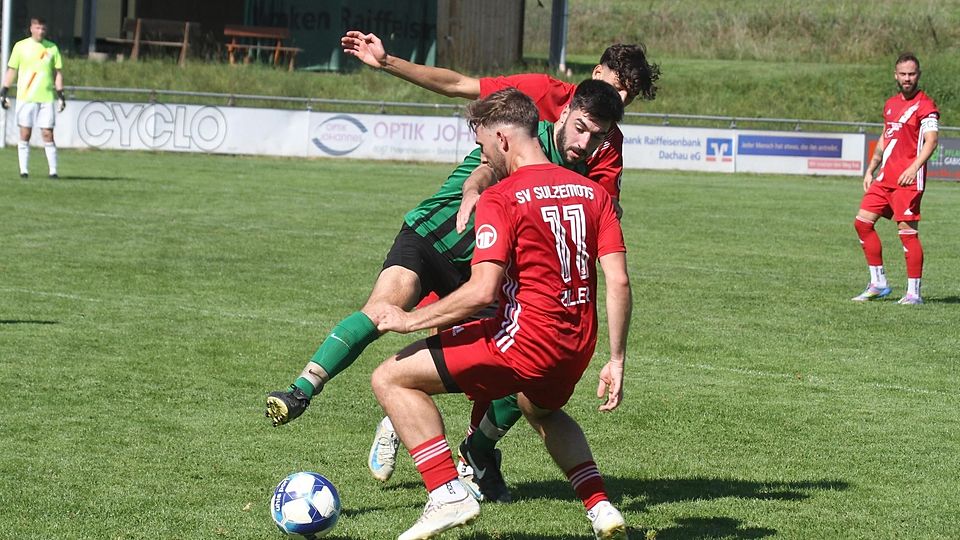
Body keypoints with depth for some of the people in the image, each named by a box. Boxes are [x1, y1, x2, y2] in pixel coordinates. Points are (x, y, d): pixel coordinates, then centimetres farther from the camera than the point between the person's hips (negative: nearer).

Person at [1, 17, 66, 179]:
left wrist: (60, 96, 4)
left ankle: (53, 170, 0)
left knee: (47, 134, -3)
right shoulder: (21, 47, 3)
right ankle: (23, 170, 4)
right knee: (25, 134, 0)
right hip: (25, 97, -1)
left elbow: (58, 73, 11)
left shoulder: (52, 48, 8)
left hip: (46, 98, 1)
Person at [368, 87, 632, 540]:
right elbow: (618, 282, 2)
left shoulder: (500, 199, -12)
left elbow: (482, 291, -20)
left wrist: (409, 320, -8)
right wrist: (616, 361, 8)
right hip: (576, 347, 8)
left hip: (524, 340, -7)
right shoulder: (591, 192, 7)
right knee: (541, 409, 41)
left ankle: (448, 494, -8)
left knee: (391, 379, 3)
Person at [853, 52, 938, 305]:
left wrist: (914, 168, -30)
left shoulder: (925, 105, -7)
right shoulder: (891, 104, 17)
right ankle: (878, 284, 11)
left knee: (907, 232, -9)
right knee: (862, 222, 4)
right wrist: (870, 170, 21)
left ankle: (914, 292, -3)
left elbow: (931, 141, -17)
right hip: (885, 177, 8)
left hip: (908, 180, -8)